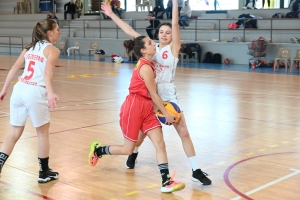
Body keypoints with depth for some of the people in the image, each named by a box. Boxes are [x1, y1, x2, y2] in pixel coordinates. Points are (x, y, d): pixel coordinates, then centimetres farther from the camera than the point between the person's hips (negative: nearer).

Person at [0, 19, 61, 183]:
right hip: (35, 93, -6)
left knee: (14, 133, 14)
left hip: (19, 89, 6)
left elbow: (14, 68, 15)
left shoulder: (30, 48, 20)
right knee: (43, 133, 12)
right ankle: (44, 173, 22)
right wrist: (50, 93, -31)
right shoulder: (52, 50, 1)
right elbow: (47, 72, -17)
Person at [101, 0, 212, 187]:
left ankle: (196, 171, 1)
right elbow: (130, 31, 4)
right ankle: (134, 153, 48)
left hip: (168, 94, -3)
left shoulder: (173, 48, -5)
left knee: (184, 132, -4)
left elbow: (175, 24, -17)